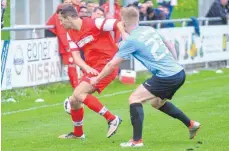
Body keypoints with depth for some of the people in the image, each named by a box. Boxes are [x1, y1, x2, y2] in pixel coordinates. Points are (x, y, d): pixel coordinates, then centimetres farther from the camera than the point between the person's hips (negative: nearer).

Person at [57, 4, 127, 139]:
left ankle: (112, 119, -19)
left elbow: (119, 24, -14)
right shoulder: (71, 34, 9)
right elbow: (76, 56, 1)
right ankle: (78, 133, 33)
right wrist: (87, 68, -18)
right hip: (93, 68, 8)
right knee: (73, 100, 10)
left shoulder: (93, 24, -14)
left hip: (106, 65, -8)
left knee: (79, 94, -22)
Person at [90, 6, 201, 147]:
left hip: (166, 77, -8)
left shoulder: (131, 40, -8)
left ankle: (137, 140, -5)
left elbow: (112, 64, -1)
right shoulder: (150, 30, 13)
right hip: (179, 72, 8)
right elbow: (169, 45, 24)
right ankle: (191, 124, 34)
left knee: (134, 99, -1)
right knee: (157, 102, 29)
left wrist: (97, 79, 12)